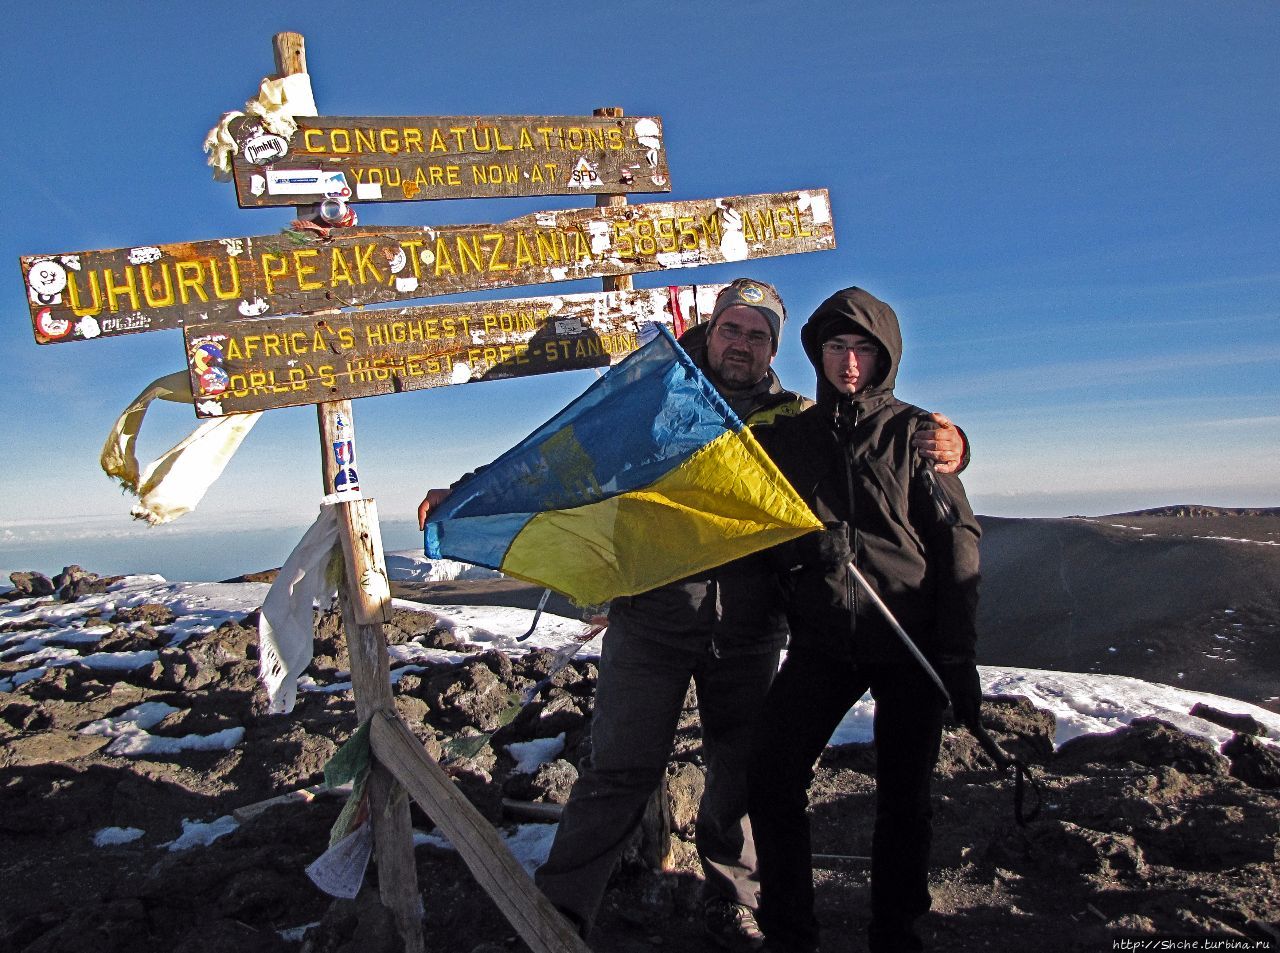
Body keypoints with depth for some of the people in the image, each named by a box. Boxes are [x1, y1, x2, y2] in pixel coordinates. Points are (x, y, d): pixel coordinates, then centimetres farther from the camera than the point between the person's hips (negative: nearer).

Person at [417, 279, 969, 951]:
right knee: (621, 768, -4)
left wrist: (946, 446, -12)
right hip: (651, 617, -2)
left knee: (741, 773, 13)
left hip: (748, 632, 2)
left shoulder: (798, 421, 8)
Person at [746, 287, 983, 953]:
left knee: (904, 795, 7)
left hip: (911, 644, -1)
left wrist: (958, 655, -8)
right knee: (772, 775, -8)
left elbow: (957, 542, -3)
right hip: (821, 641, 2)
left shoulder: (913, 433, 0)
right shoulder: (786, 437, 8)